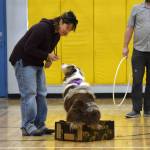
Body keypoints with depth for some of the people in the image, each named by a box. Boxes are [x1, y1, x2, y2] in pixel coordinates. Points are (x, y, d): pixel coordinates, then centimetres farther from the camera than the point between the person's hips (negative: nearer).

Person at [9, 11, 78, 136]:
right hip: (23, 61, -9)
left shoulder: (56, 34, 4)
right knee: (29, 94, -12)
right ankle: (27, 127, -9)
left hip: (37, 63, 9)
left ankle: (40, 125, 10)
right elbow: (28, 48, -25)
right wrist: (47, 56, -23)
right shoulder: (42, 28, -24)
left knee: (41, 94, 6)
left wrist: (48, 59, -3)